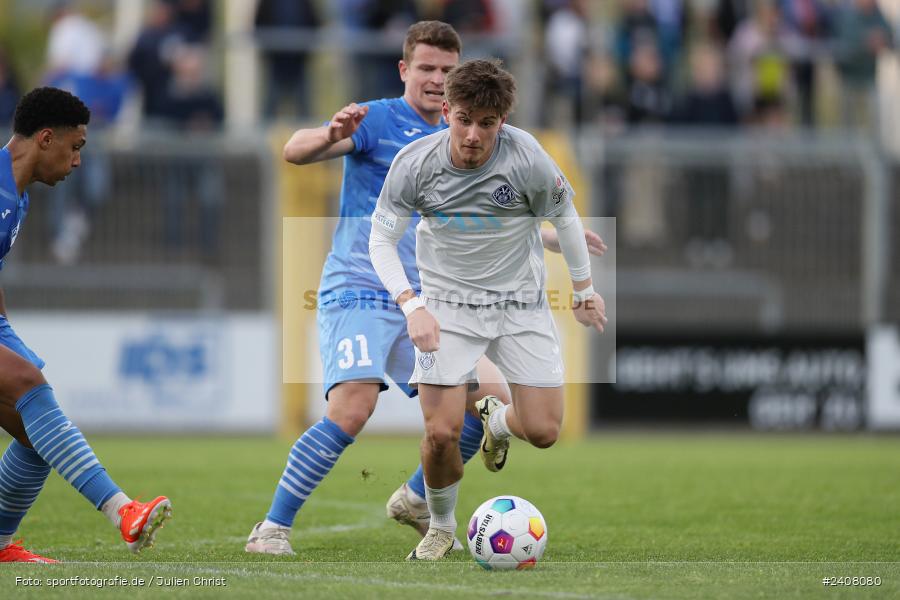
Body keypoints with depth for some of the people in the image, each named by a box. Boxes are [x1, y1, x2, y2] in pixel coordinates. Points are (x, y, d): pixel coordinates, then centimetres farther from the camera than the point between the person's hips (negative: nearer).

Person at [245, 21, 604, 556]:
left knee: (494, 400, 1)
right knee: (352, 412, -26)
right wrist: (331, 135, -42)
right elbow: (295, 151, -20)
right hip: (358, 294, -7)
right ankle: (272, 529, -15)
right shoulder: (378, 121, -5)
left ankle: (416, 500, 20)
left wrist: (554, 239, 29)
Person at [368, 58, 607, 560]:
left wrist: (584, 289, 11)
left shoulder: (527, 157, -20)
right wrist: (412, 305, -21)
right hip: (449, 304, 0)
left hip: (521, 302, 1)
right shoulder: (415, 162, -18)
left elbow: (565, 218, 0)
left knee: (543, 432, -5)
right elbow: (381, 240, -7)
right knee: (442, 433, -14)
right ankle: (441, 528, 16)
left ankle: (497, 421, 34)